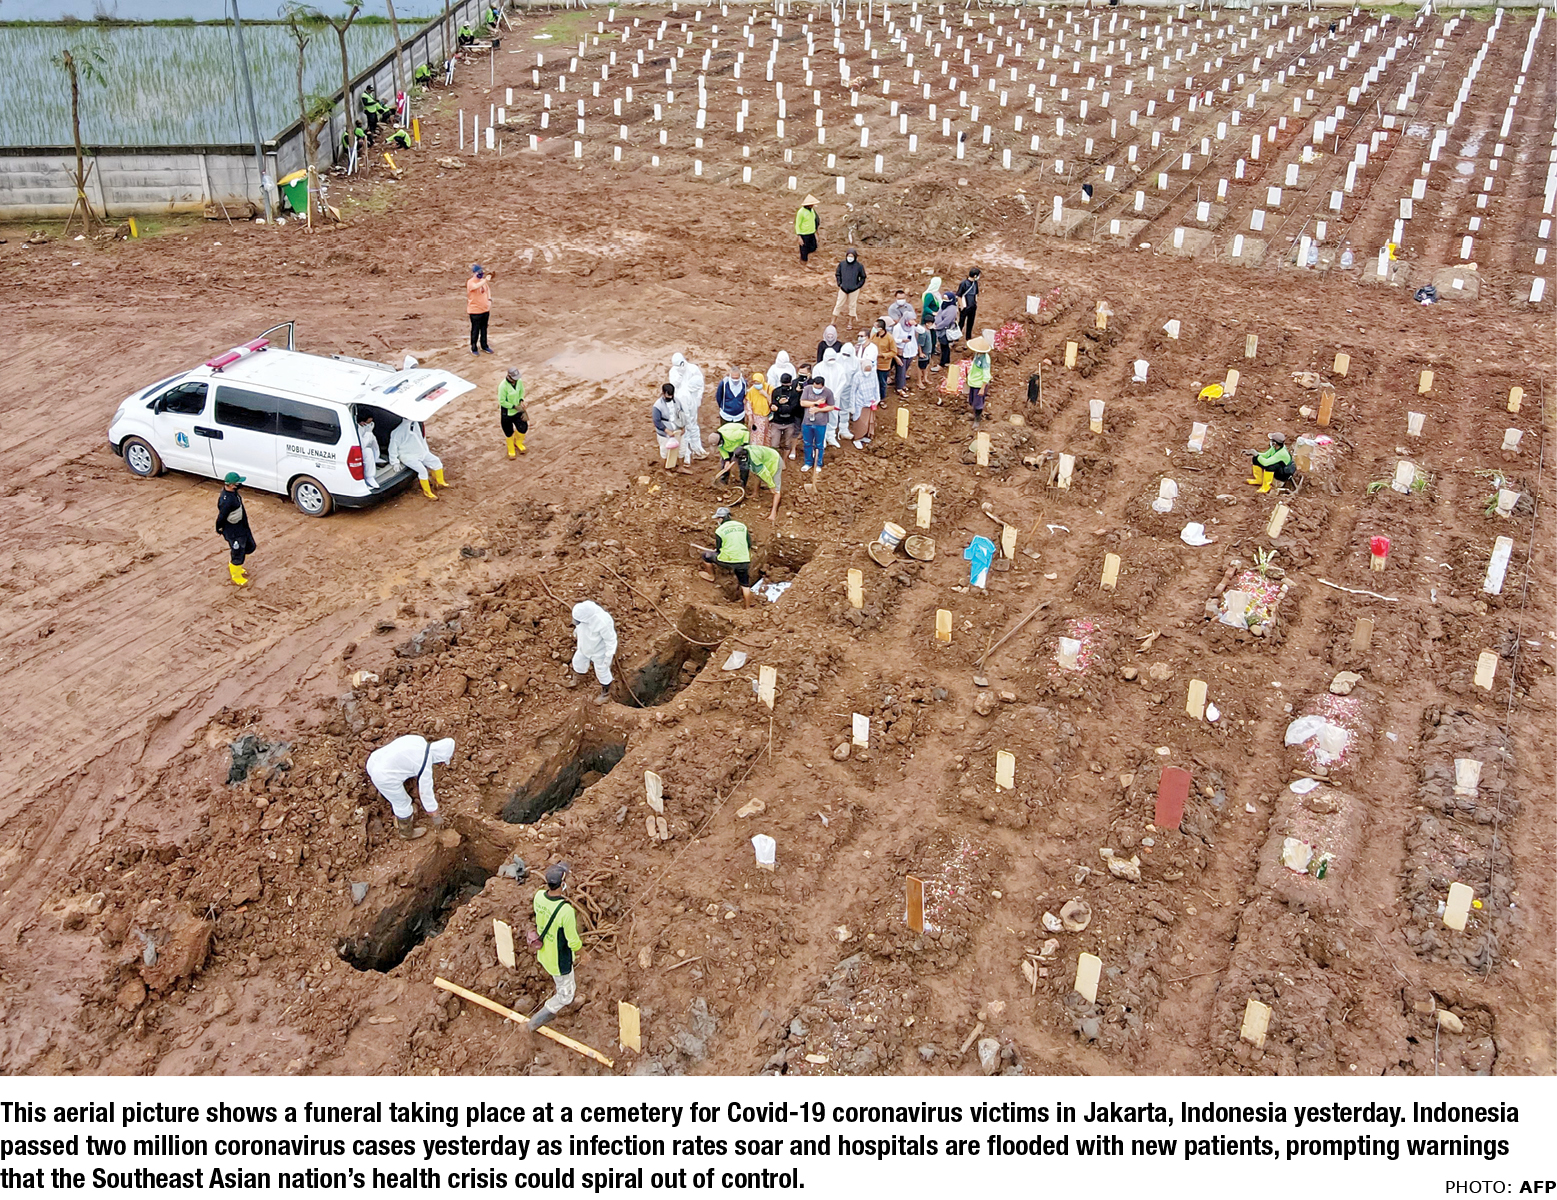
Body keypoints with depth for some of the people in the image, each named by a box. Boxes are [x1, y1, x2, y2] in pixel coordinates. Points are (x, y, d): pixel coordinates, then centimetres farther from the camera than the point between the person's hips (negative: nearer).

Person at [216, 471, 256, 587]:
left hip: (243, 527, 9)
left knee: (250, 547, 25)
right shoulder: (226, 501, -36)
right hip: (233, 532, -9)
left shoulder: (232, 491, -7)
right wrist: (219, 530, -6)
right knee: (238, 554, 11)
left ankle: (235, 566, 48)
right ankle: (236, 576, 36)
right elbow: (221, 518, -24)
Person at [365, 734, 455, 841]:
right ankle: (406, 832, 42)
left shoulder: (419, 740, 3)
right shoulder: (425, 766, -18)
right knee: (403, 805, 18)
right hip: (385, 778, -7)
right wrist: (435, 815, 6)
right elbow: (426, 792, -9)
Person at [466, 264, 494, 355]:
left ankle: (484, 346, 32)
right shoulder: (470, 282, -18)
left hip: (485, 309, 7)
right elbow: (476, 286, -41)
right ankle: (473, 348, 15)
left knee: (484, 329, 17)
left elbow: (487, 290, 20)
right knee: (475, 330, 3)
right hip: (475, 310, -7)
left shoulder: (483, 281, 5)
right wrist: (486, 280, -52)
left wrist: (489, 300, 7)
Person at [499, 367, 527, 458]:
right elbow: (502, 401, -23)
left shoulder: (519, 381, -10)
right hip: (507, 412, -5)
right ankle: (511, 450, 35)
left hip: (518, 410, 5)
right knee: (509, 433, 9)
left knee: (523, 428, 2)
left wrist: (521, 401, -8)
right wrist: (515, 406, -22)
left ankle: (518, 444, 35)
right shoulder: (503, 386, -28)